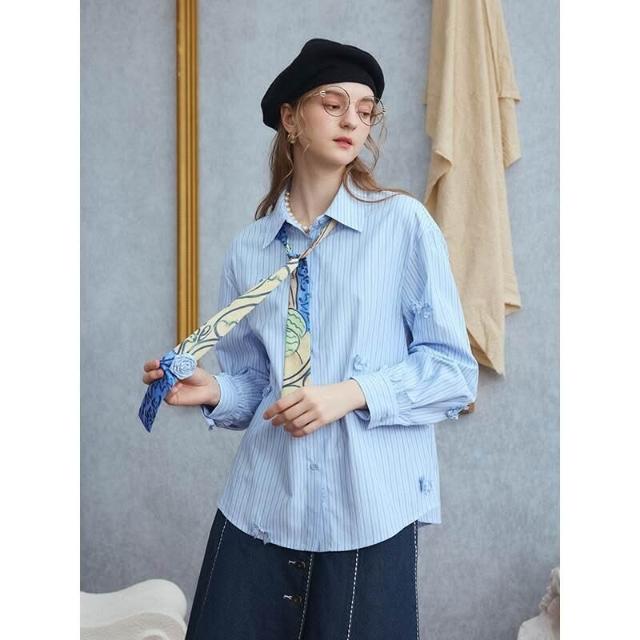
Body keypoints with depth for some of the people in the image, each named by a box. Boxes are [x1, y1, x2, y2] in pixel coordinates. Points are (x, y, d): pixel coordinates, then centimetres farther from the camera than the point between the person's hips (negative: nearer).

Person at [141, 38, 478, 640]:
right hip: (259, 504, 3)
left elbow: (454, 371, -4)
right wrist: (215, 391, -6)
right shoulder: (249, 247, 8)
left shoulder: (404, 224, -2)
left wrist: (353, 393, -16)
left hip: (371, 506, -2)